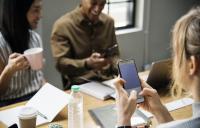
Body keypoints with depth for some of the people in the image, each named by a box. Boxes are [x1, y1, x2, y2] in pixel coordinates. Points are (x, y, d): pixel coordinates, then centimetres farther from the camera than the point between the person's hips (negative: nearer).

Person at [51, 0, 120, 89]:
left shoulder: (108, 22, 9)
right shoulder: (63, 25, -8)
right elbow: (61, 64, -14)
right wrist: (87, 64, -32)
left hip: (107, 81, 6)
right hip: (79, 84, -5)